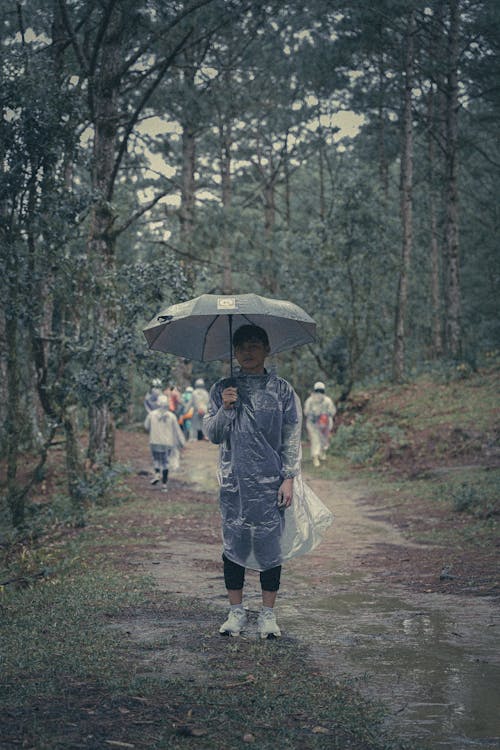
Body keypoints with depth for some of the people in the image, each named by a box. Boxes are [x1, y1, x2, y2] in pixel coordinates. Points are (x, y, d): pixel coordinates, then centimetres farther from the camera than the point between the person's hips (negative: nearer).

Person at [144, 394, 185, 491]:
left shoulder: (152, 414, -5)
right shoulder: (171, 416, -4)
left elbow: (146, 426, 8)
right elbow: (177, 430, 1)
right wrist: (182, 442, 11)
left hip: (155, 442, 0)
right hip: (167, 443, 0)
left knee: (156, 459, 19)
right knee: (165, 463, 8)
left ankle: (157, 473, -9)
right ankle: (164, 485, 6)